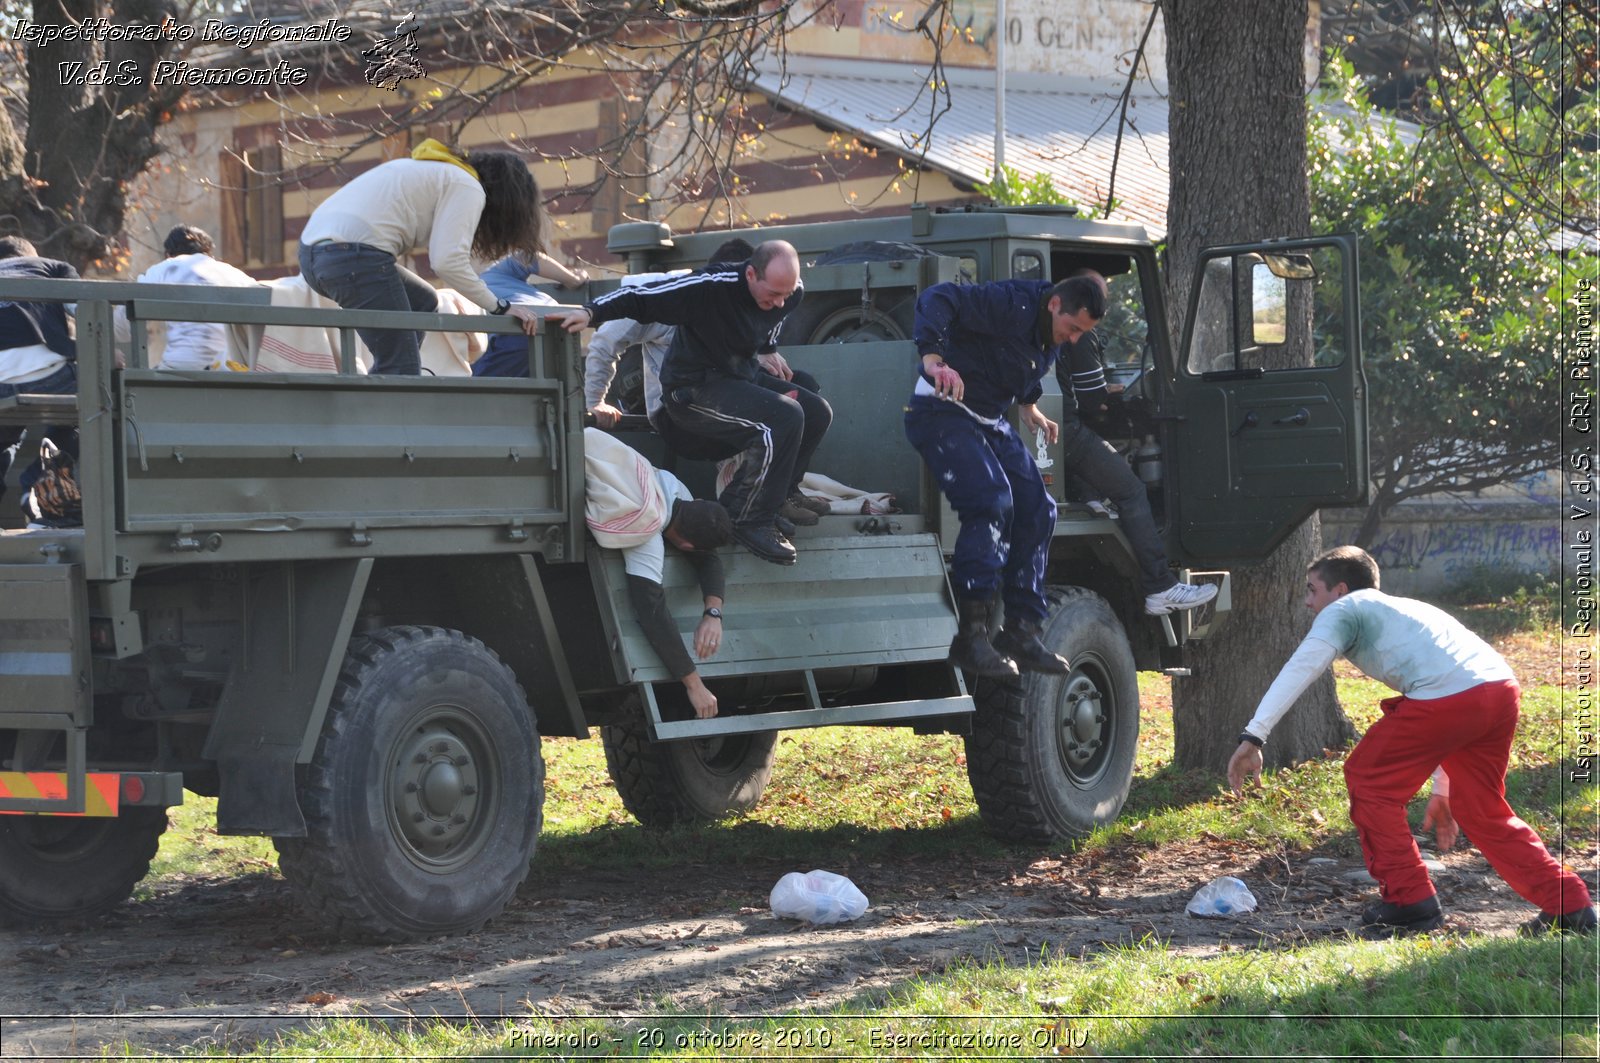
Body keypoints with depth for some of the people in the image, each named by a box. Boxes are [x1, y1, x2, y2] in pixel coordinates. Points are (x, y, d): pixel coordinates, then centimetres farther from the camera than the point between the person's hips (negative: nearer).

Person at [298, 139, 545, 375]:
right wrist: (500, 307, -3)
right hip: (353, 256, -9)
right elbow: (448, 262, -12)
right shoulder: (469, 189, 0)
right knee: (401, 368, -7)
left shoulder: (441, 171, 28)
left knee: (422, 302, 26)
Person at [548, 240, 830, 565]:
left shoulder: (790, 292, -2)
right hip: (693, 390, -9)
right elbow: (641, 298, -24)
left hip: (741, 377, 9)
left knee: (817, 413, -5)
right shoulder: (712, 288, -25)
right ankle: (750, 520, -17)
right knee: (785, 418, -27)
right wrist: (591, 312, -34)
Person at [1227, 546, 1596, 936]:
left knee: (1367, 778, 12)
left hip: (1448, 696, -8)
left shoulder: (1343, 610, 14)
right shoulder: (1402, 610, 38)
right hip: (1503, 689, 8)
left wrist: (1253, 736, -12)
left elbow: (1300, 669, -5)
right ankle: (1569, 906, 19)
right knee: (1482, 810, 23)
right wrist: (1441, 791, 42)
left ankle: (1409, 902, 13)